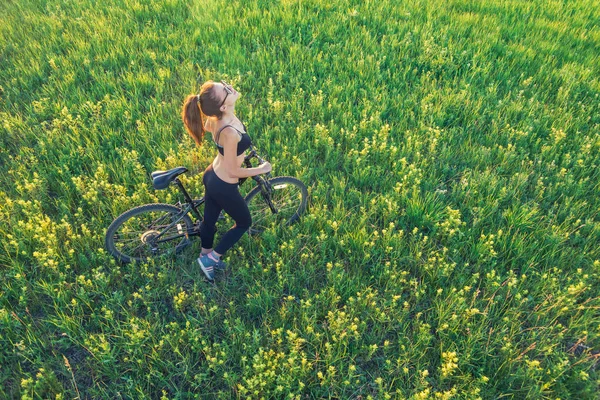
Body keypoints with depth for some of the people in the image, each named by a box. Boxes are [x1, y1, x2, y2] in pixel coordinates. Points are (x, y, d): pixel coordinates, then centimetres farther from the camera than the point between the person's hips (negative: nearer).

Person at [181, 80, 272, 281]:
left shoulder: (216, 117, -13)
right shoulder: (230, 132, -38)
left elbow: (206, 126, 13)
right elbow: (233, 171, -27)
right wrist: (261, 169, -12)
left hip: (211, 176, 7)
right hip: (224, 187, -7)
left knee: (209, 218, 27)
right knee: (244, 222, 19)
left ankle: (206, 256, 52)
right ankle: (210, 258, 28)